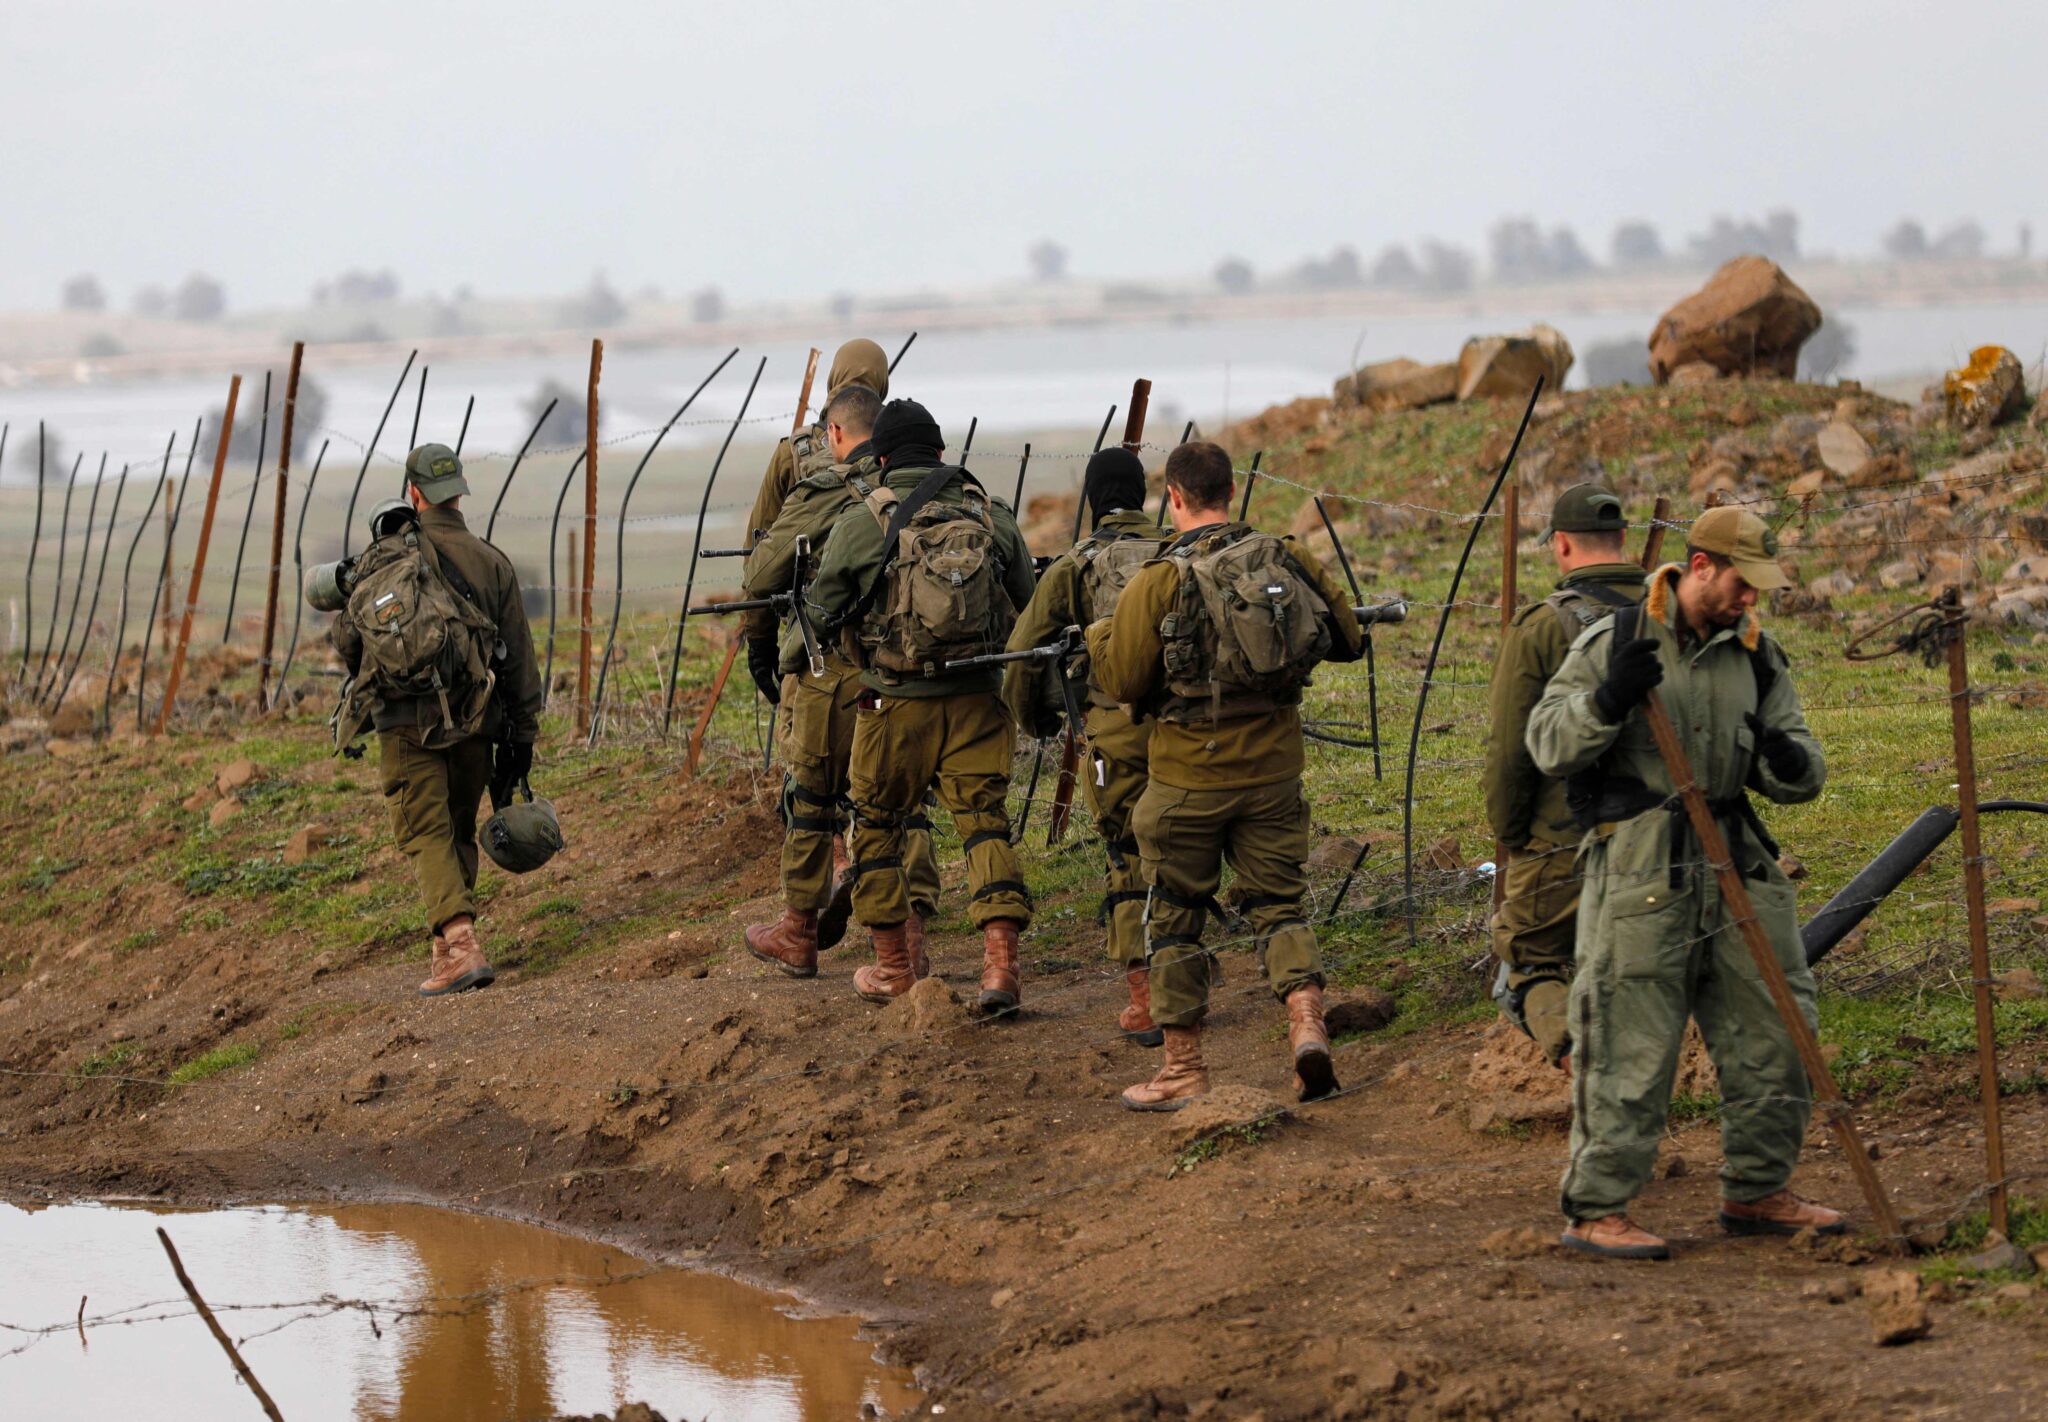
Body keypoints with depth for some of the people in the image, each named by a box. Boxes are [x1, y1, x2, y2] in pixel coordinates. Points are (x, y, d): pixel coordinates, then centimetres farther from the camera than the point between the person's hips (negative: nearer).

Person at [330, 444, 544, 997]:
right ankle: (450, 948, 22)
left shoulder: (382, 557, -2)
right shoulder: (491, 562, 5)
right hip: (475, 723, 3)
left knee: (427, 834, -4)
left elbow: (346, 637, 5)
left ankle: (460, 946, -20)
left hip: (407, 723, -3)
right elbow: (519, 657, 6)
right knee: (460, 833, 17)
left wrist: (363, 682, 28)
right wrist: (523, 735, 13)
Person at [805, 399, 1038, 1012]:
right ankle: (1001, 964, -12)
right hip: (977, 701, 2)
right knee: (986, 823, 3)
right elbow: (1028, 603, 9)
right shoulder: (991, 516, 1)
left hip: (898, 703, -2)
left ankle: (892, 966, 23)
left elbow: (826, 610, 1)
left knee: (877, 825, 16)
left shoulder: (861, 523, -7)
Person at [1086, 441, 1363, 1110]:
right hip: (1273, 770, 3)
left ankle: (1183, 1069, 15)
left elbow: (1125, 681, -8)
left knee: (1175, 917, 10)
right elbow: (1348, 640, 8)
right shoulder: (1288, 560, -1)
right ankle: (1307, 1022, -10)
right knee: (1279, 903, 13)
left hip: (1189, 776, -3)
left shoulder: (1159, 580, -12)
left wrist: (1098, 636, 11)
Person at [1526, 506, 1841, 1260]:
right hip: (1638, 871, -6)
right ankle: (1595, 1209, 2)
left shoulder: (1756, 655, 11)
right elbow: (1548, 744, -6)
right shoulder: (1615, 642, -4)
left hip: (1734, 864, 6)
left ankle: (1757, 1192, 24)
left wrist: (1788, 761, -12)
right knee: (1631, 1043, -5)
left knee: (1773, 1030, 10)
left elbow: (1800, 779, 12)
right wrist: (1608, 699, -23)